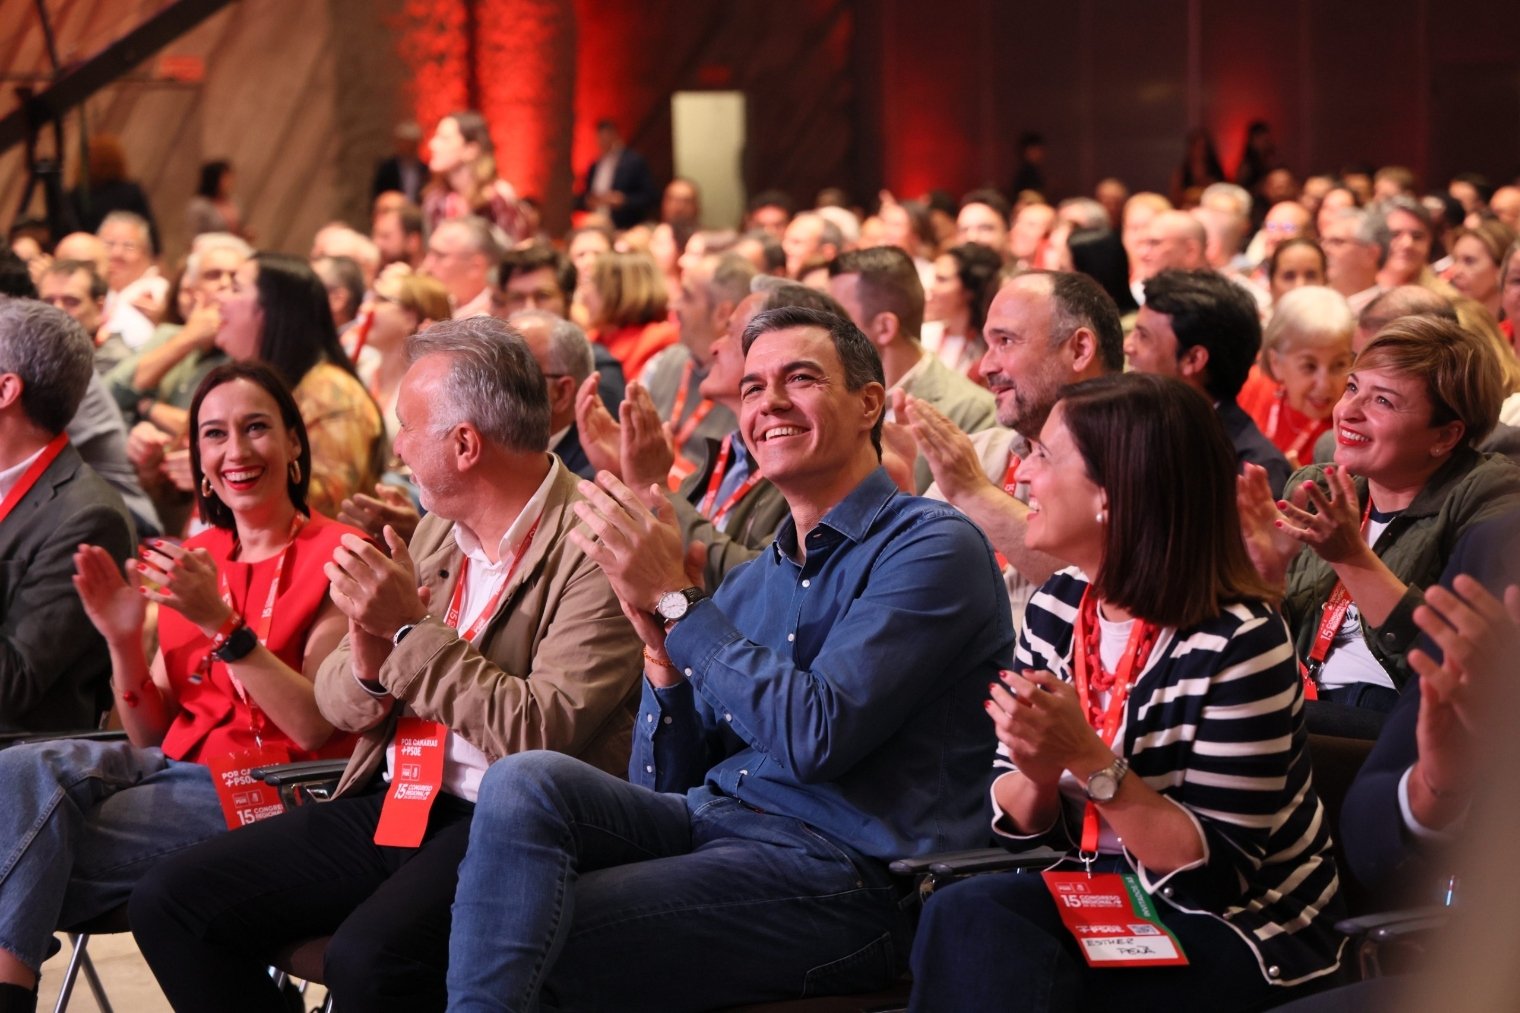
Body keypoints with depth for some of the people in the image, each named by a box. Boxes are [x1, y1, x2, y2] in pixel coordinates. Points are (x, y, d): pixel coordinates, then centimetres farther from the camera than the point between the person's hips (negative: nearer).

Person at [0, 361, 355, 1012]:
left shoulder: (336, 558, -3)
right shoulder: (193, 561, 15)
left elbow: (314, 727, -13)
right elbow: (151, 734, 13)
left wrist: (221, 624, -21)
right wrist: (124, 642, -5)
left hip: (268, 788, -6)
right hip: (177, 767, 6)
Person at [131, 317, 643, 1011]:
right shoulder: (437, 531, 13)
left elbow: (541, 735, -20)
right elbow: (338, 704, 15)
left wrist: (413, 629, -18)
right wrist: (369, 656, -9)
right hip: (394, 801, 8)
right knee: (170, 904, -4)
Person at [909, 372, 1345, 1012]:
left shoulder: (1238, 642, -19)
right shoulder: (1057, 608, 1)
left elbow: (1219, 872, -18)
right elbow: (1018, 824, 8)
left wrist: (1090, 759, -28)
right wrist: (1038, 774, -17)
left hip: (1239, 931, -6)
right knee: (967, 916, -25)